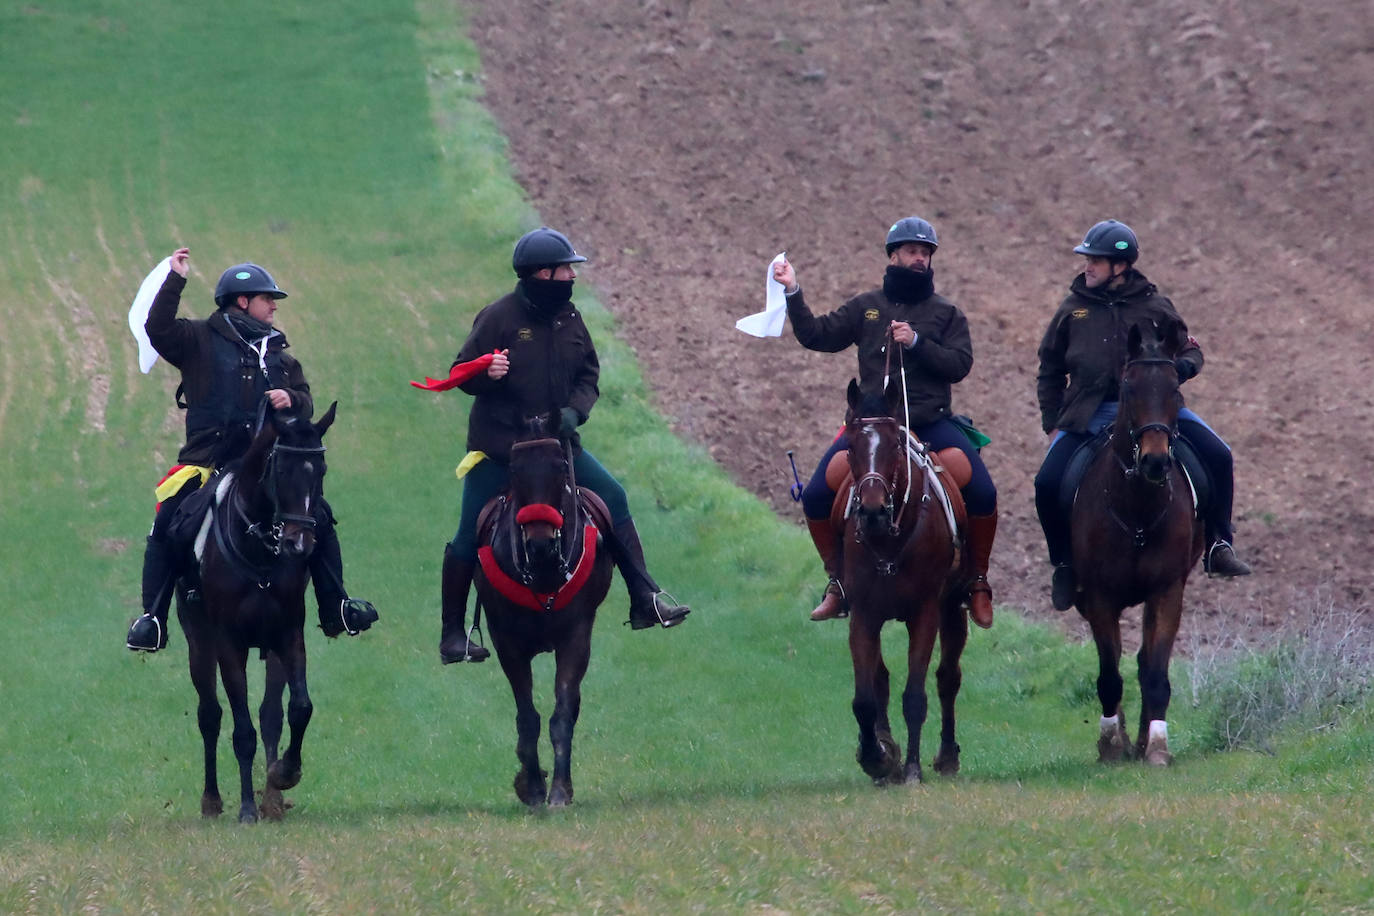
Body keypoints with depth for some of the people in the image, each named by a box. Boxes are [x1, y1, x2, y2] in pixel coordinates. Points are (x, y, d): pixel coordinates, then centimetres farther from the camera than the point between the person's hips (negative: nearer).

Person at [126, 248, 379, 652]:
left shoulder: (277, 355, 18)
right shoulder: (201, 340, 4)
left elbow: (305, 403, 18)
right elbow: (159, 331, -12)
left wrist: (291, 400, -6)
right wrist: (176, 280, -15)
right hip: (207, 462, -4)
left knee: (319, 519, -2)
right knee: (168, 526, -19)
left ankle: (336, 610, 10)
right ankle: (152, 618, -11)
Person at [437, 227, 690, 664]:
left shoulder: (569, 318, 4)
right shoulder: (500, 317, -12)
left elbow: (589, 374, 11)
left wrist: (574, 411, -8)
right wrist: (487, 374, -32)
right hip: (497, 445, -5)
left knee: (614, 501, 0)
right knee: (470, 537, -3)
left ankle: (645, 602, 6)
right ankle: (452, 634, 8)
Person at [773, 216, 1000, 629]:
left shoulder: (946, 313, 9)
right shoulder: (866, 307, 13)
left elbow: (960, 364, -3)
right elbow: (817, 336, 8)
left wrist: (916, 343, -15)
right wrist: (793, 293, -2)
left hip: (931, 422, -1)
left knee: (982, 493, -20)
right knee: (816, 496, -12)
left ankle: (977, 583, -1)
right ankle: (838, 582, 6)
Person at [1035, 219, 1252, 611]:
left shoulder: (1154, 306, 6)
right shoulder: (1073, 310, 9)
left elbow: (1189, 351, 15)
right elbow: (1050, 371, 17)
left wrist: (1183, 365, -10)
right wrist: (1052, 425, 10)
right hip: (1088, 414, 1)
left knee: (1217, 456, -17)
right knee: (1048, 483, -17)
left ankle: (1218, 546, -3)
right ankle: (1065, 564, 6)